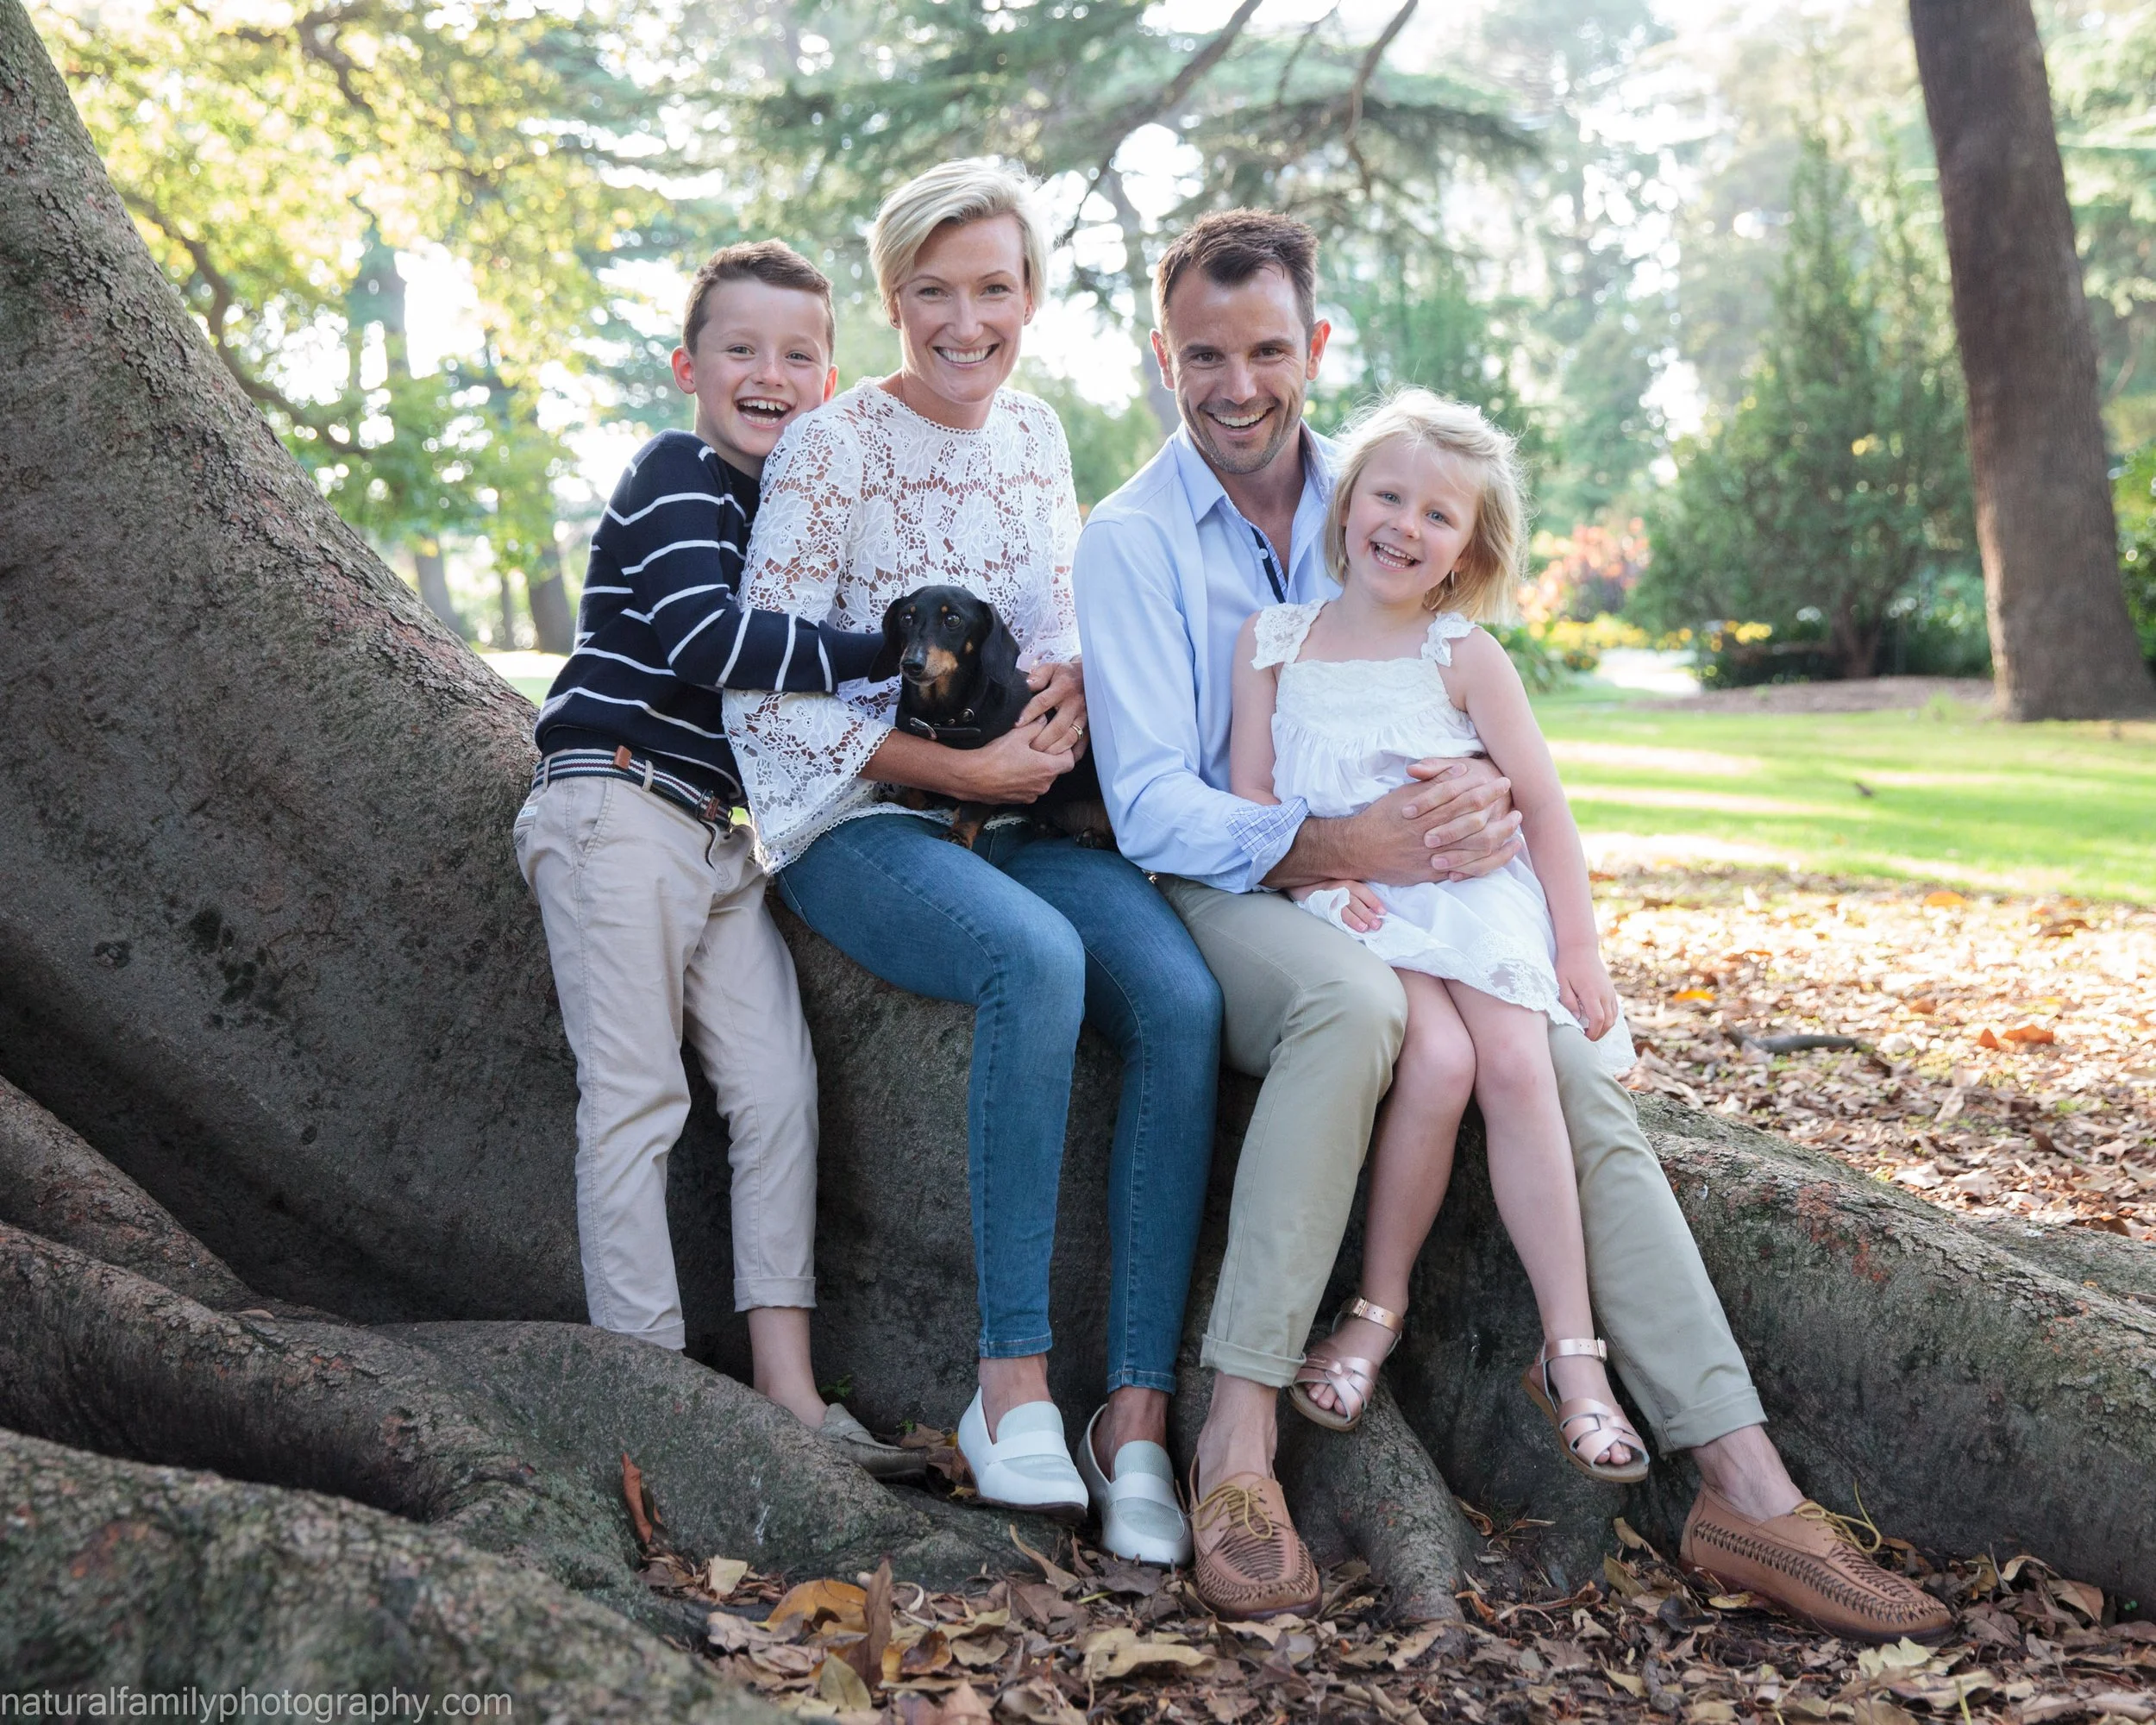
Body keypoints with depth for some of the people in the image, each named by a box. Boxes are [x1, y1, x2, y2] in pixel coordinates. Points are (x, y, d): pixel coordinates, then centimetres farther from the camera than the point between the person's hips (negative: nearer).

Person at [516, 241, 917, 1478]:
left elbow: (773, 678, 22)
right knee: (637, 1097, -5)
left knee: (781, 1086, 2)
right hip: (620, 808, -8)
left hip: (722, 832, 8)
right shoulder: (676, 477, -8)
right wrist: (881, 653, -20)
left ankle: (789, 1390, 6)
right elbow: (703, 638, -23)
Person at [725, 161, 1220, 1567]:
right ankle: (1014, 1385, -28)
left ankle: (1139, 1414, -22)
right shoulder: (832, 451, -6)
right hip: (858, 821, -5)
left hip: (1026, 812, 5)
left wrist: (1071, 692, -2)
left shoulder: (1036, 434, 12)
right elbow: (763, 699, -11)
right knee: (1039, 960, -37)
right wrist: (963, 768, -15)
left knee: (1182, 998, -25)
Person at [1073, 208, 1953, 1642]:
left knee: (1577, 1074, -19)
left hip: (1395, 883, 5)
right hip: (1220, 893, -4)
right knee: (1351, 1001, -37)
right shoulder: (1131, 542, -4)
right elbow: (1153, 808, -13)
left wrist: (1488, 794, -15)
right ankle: (1238, 1443, -32)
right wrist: (1350, 849, -29)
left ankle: (1746, 1488, -19)